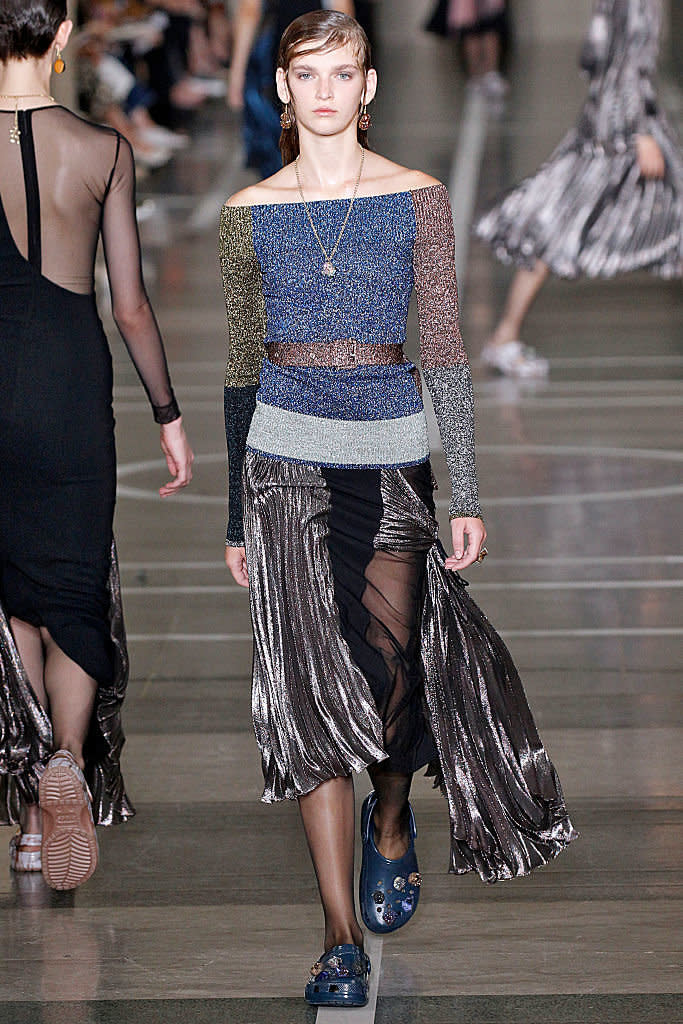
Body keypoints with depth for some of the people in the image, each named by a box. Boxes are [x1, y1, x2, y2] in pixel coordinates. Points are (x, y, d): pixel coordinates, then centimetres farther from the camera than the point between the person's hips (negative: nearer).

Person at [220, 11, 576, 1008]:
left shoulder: (419, 198, 2)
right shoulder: (250, 212, 5)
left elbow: (444, 349, 1)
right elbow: (242, 364, 10)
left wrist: (467, 494, -3)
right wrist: (235, 514, 10)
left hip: (393, 452, 0)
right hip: (286, 457, 1)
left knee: (391, 673, -3)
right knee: (314, 692, -4)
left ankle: (391, 822, 34)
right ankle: (343, 935, 0)